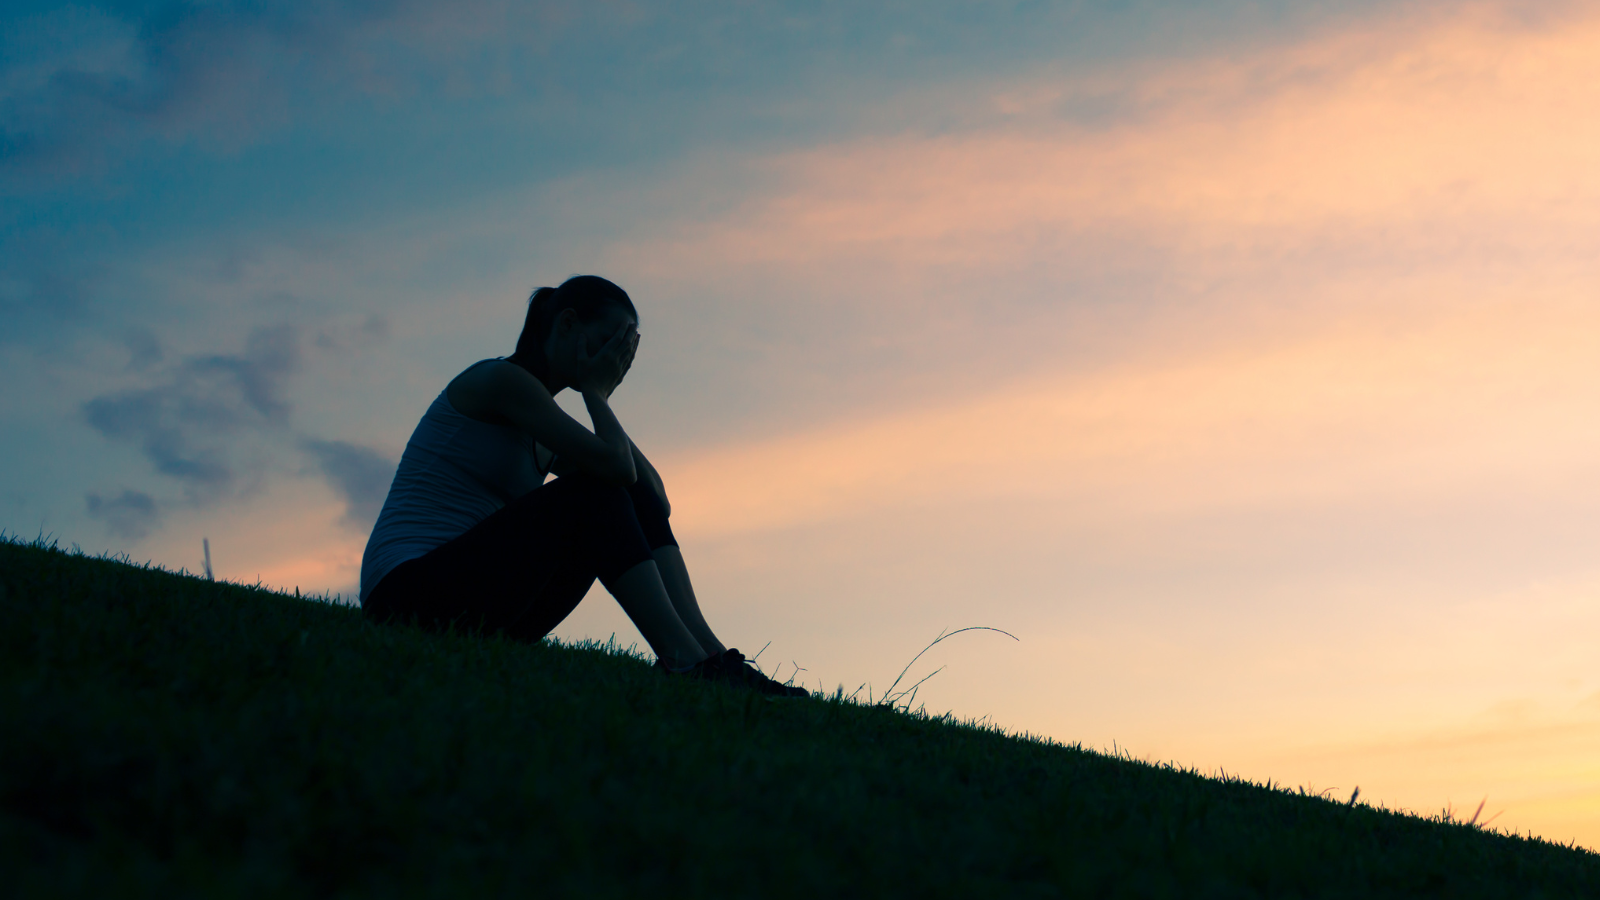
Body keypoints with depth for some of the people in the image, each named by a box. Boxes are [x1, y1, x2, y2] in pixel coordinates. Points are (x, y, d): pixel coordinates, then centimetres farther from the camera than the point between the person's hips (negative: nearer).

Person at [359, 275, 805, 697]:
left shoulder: (546, 439, 19)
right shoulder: (501, 378, -8)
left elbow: (656, 499, 11)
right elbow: (616, 466, -20)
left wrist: (598, 395, 8)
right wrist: (595, 390, -2)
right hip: (410, 593, -8)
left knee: (639, 501, -3)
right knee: (594, 493, -21)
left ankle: (711, 653, -15)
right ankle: (683, 658, -27)